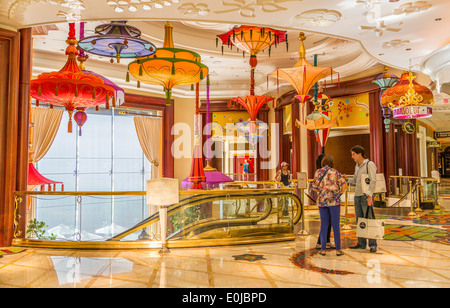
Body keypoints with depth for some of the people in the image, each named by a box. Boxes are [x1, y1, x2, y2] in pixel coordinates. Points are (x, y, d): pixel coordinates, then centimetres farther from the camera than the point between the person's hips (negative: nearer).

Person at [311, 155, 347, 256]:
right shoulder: (335, 172, -4)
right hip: (334, 201, -2)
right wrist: (338, 193, 9)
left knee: (324, 225, 9)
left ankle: (323, 249, 9)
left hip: (322, 201, 2)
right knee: (335, 225, 4)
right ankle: (338, 249, 8)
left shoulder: (317, 172, 3)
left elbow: (315, 187, 7)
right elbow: (344, 186, -9)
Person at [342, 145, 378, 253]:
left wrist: (369, 196, -21)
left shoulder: (370, 164, -7)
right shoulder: (357, 166, 16)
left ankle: (372, 245, -1)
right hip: (357, 196, 8)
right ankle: (361, 243, 17)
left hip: (366, 196, -8)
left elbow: (372, 181, -14)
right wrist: (347, 179, 2)